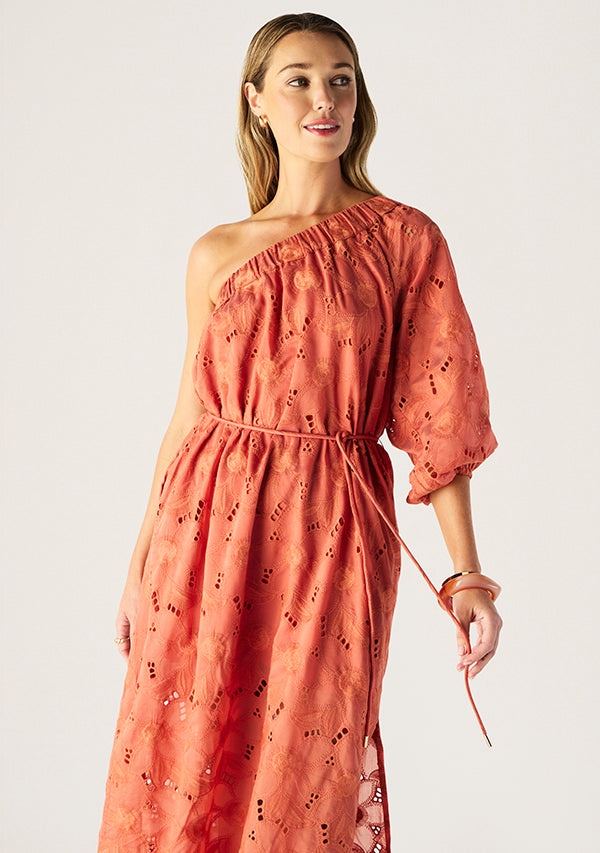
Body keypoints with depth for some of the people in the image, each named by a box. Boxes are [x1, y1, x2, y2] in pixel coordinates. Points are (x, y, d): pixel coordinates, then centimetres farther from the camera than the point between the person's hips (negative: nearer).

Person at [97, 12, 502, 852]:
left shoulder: (404, 238, 1)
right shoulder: (217, 254, 7)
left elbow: (437, 416, -1)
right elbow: (192, 412, 11)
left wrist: (467, 573, -6)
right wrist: (142, 563, 12)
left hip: (332, 540, -2)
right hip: (212, 533, 2)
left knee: (304, 783, 4)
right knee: (188, 764, 8)